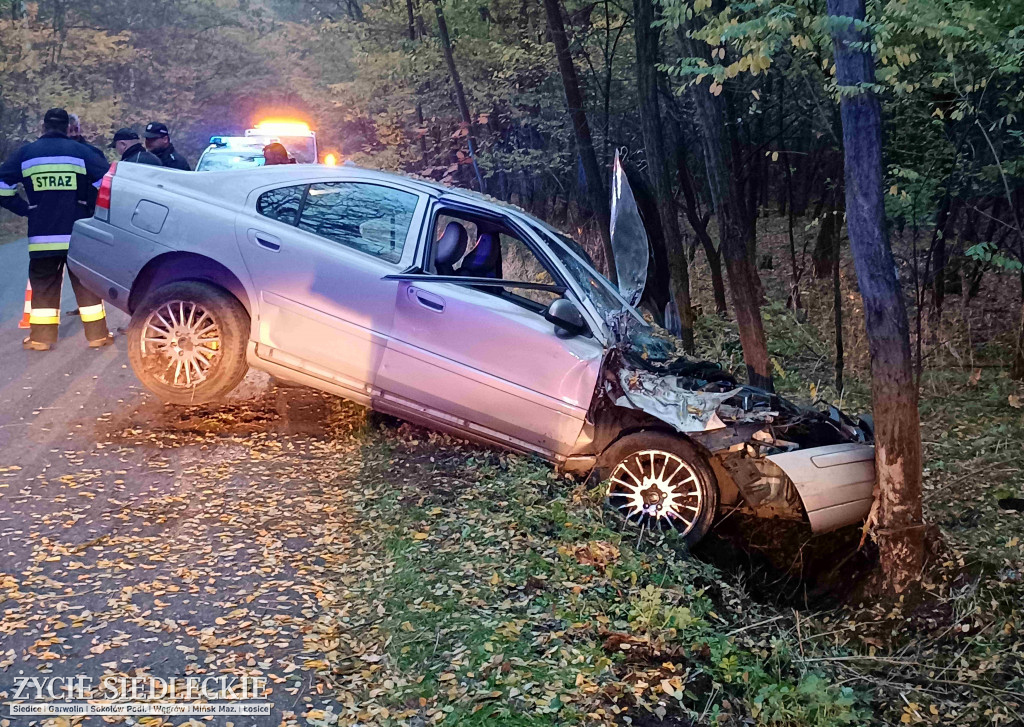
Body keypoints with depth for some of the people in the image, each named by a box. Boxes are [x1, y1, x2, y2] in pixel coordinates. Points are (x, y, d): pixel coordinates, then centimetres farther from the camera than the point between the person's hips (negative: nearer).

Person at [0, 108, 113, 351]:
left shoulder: (25, 153, 4)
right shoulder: (81, 151, 0)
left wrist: (24, 209, 13)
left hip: (42, 235, 1)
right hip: (78, 234, -1)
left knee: (43, 285, 10)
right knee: (86, 283, 8)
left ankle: (41, 338, 11)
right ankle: (97, 335, 10)